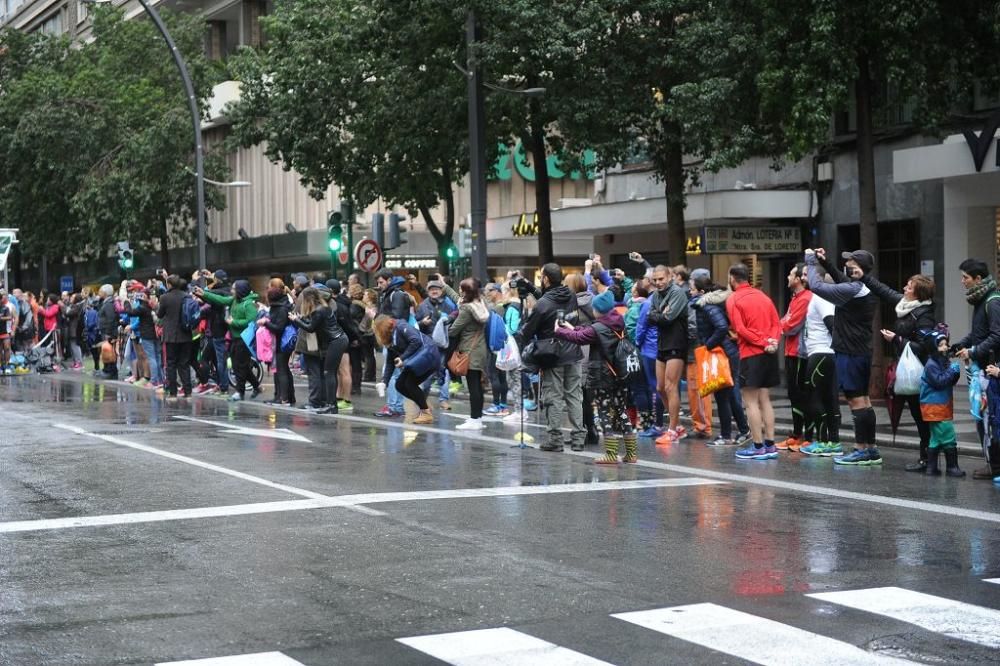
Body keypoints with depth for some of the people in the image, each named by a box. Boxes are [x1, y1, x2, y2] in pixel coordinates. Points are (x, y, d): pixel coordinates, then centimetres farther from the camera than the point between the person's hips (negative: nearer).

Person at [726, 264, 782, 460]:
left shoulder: (733, 300, -4)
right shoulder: (763, 296, 15)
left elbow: (740, 329, -13)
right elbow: (777, 323, 9)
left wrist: (763, 343, -11)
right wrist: (771, 341, -5)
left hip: (751, 355, -7)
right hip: (769, 354, 7)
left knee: (751, 402, -2)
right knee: (765, 400, 11)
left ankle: (758, 447, -5)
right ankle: (770, 446, 10)